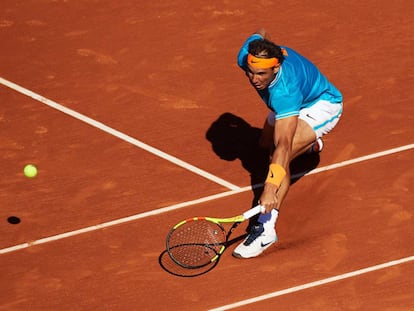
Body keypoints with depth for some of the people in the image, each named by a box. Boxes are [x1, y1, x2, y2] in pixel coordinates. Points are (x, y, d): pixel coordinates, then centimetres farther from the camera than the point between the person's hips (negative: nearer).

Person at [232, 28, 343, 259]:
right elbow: (261, 33, -4)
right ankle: (310, 142, 64)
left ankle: (266, 228, -34)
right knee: (267, 143, 32)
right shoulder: (246, 56, -29)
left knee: (279, 154, -33)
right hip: (293, 105, 9)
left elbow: (283, 147, -54)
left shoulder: (284, 92, -47)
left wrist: (271, 187, -65)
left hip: (323, 105, -9)